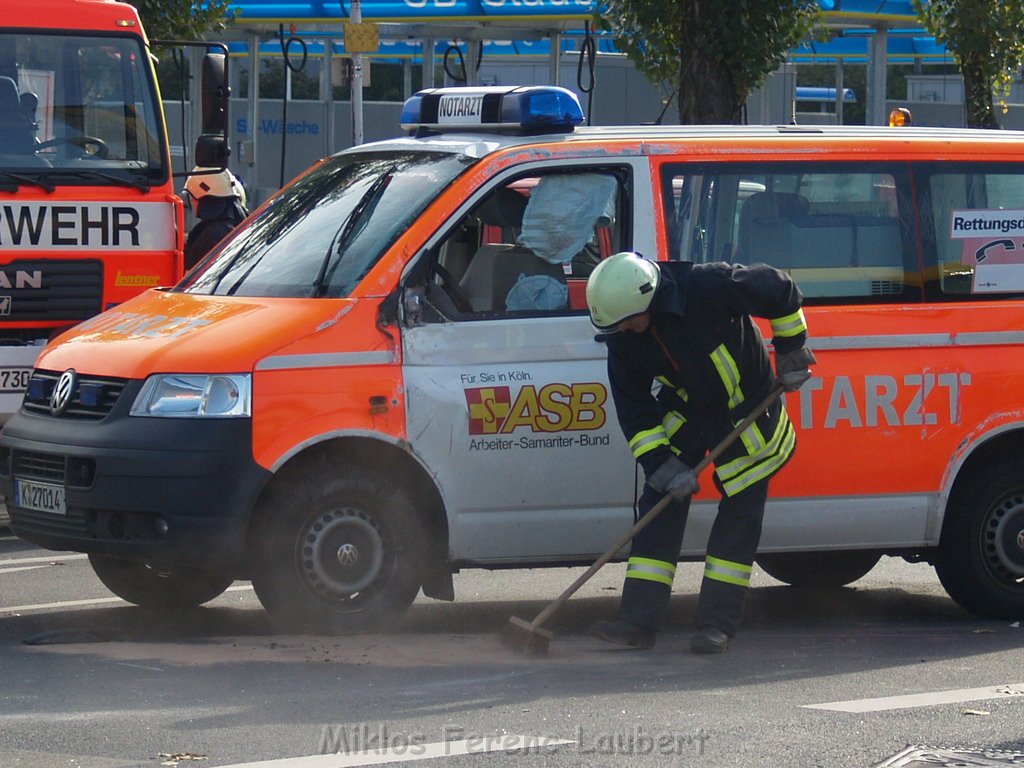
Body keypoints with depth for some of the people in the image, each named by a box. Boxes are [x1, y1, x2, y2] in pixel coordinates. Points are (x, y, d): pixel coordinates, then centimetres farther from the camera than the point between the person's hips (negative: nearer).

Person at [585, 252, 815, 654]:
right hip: (685, 415, 4)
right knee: (659, 504, -4)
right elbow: (635, 411, -10)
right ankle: (638, 623, -4)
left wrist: (792, 353, -9)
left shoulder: (709, 286, -32)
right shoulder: (624, 342, -16)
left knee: (739, 514, -5)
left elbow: (781, 291, -18)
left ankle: (717, 624, 1)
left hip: (747, 408, -4)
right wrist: (664, 466, -18)